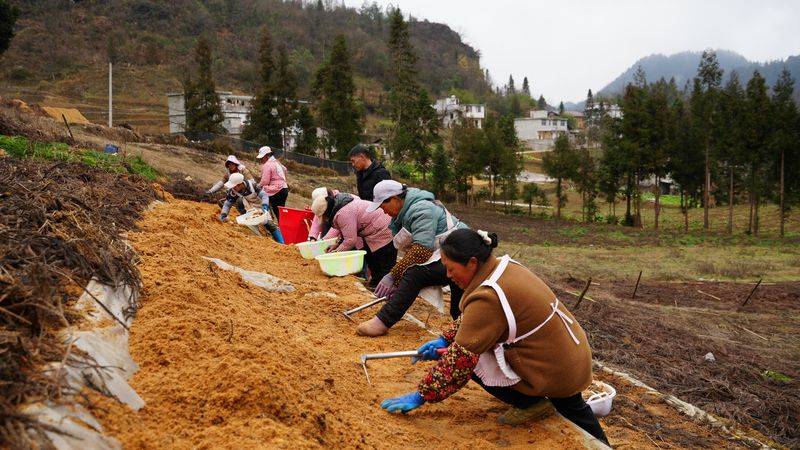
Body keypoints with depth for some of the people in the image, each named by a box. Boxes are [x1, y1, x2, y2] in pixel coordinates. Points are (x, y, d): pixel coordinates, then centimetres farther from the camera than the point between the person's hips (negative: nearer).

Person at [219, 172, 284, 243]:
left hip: (261, 208, -3)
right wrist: (223, 214, -27)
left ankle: (281, 243, -5)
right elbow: (228, 203, -13)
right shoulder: (233, 191, -22)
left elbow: (264, 195, -29)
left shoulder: (251, 185, -30)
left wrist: (265, 206, -45)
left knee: (269, 224, -10)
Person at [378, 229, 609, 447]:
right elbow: (470, 319, 13)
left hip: (555, 373, -9)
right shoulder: (505, 266, -2)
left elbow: (460, 358, -26)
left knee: (469, 356, -7)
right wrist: (445, 339, 6)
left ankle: (529, 402, 3)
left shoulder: (489, 298, -29)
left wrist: (421, 396, -19)